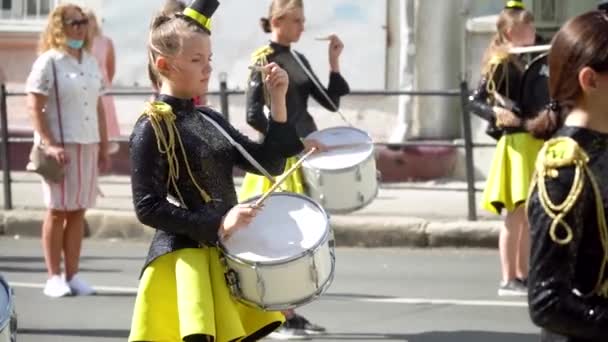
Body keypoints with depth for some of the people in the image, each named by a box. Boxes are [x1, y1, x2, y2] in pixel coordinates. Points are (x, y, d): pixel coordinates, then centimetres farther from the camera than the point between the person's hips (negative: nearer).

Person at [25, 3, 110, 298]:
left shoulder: (91, 63, 13)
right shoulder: (48, 62, -7)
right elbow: (34, 106, -12)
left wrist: (104, 146, 14)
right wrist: (49, 144, -20)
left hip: (88, 145, 6)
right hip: (60, 146, -6)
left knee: (78, 211, 6)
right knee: (57, 210, -1)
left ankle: (72, 275, 11)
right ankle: (54, 277, 3)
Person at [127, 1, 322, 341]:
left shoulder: (211, 120, 12)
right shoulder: (152, 129, -11)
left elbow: (270, 163, 11)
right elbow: (148, 208, -16)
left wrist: (278, 101, 1)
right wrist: (217, 224, -23)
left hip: (227, 256, 8)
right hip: (184, 261, -8)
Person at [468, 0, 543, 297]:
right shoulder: (501, 64, -9)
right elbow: (475, 102, -12)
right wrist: (495, 113, -29)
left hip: (534, 143, 8)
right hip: (516, 143, -8)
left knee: (529, 216, 11)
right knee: (516, 214, -7)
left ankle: (523, 275, 18)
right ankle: (509, 280, -5)